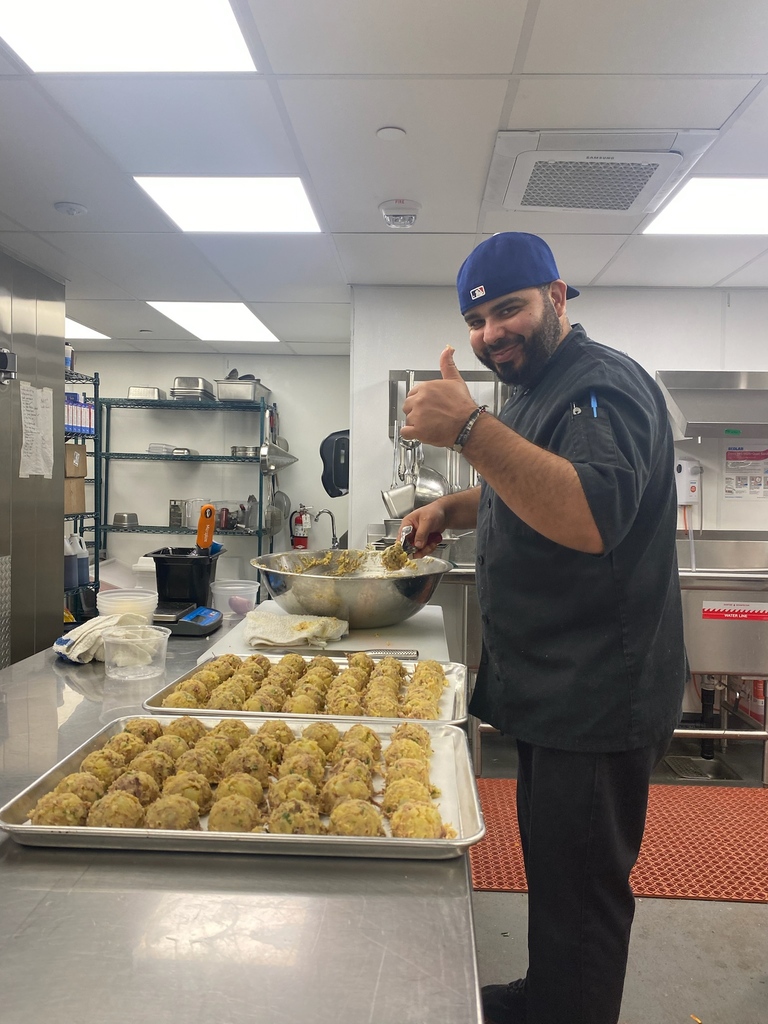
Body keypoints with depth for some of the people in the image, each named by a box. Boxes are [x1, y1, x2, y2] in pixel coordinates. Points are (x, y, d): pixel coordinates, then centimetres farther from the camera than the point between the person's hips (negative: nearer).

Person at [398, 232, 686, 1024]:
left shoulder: (603, 386, -18)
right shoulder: (534, 392, 14)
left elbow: (592, 517, -36)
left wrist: (471, 432, -42)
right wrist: (453, 507, 10)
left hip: (596, 698, -10)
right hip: (551, 691, 10)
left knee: (579, 891, 4)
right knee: (550, 863, 25)